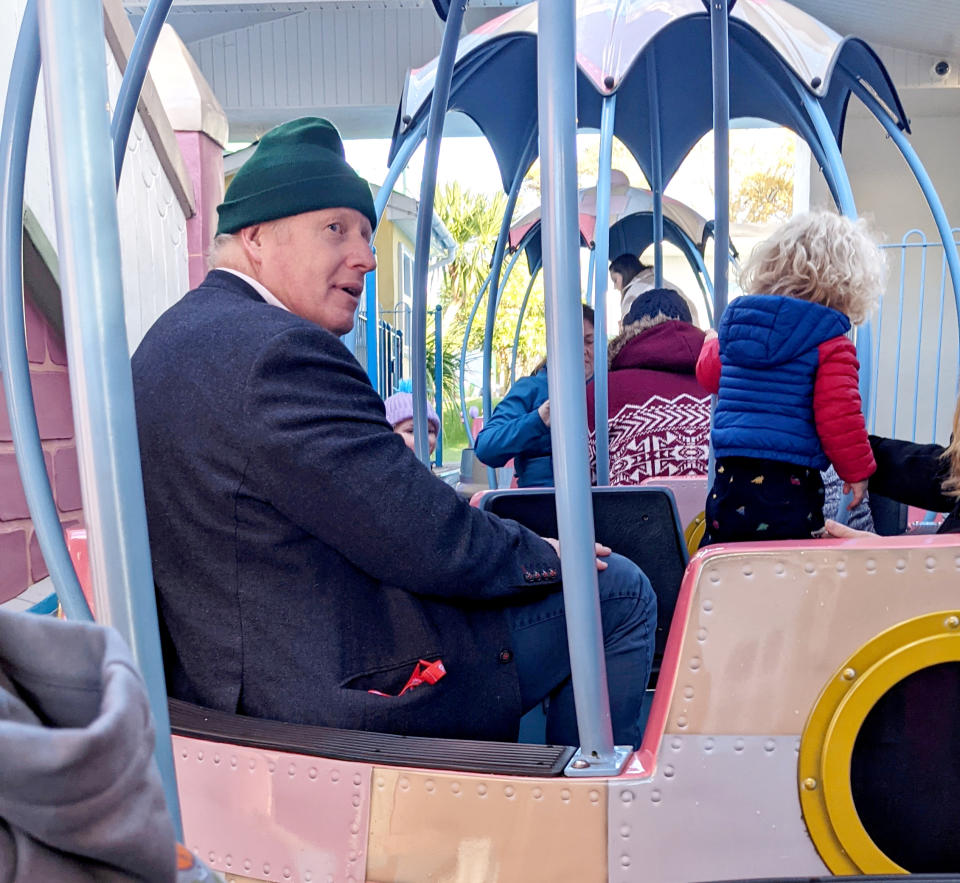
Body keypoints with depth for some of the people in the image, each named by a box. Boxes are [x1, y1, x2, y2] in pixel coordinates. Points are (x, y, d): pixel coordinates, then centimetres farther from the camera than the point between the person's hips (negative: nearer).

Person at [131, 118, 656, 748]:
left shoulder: (180, 337, 10)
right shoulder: (279, 353, -25)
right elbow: (432, 547, -25)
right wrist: (546, 555, -8)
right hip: (336, 696, -10)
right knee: (621, 592, -1)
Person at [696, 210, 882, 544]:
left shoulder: (734, 326, 8)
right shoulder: (831, 344, -9)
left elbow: (708, 373, 25)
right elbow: (839, 416, -13)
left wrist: (712, 341, 47)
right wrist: (857, 470, 3)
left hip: (729, 478, 5)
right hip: (789, 486, -5)